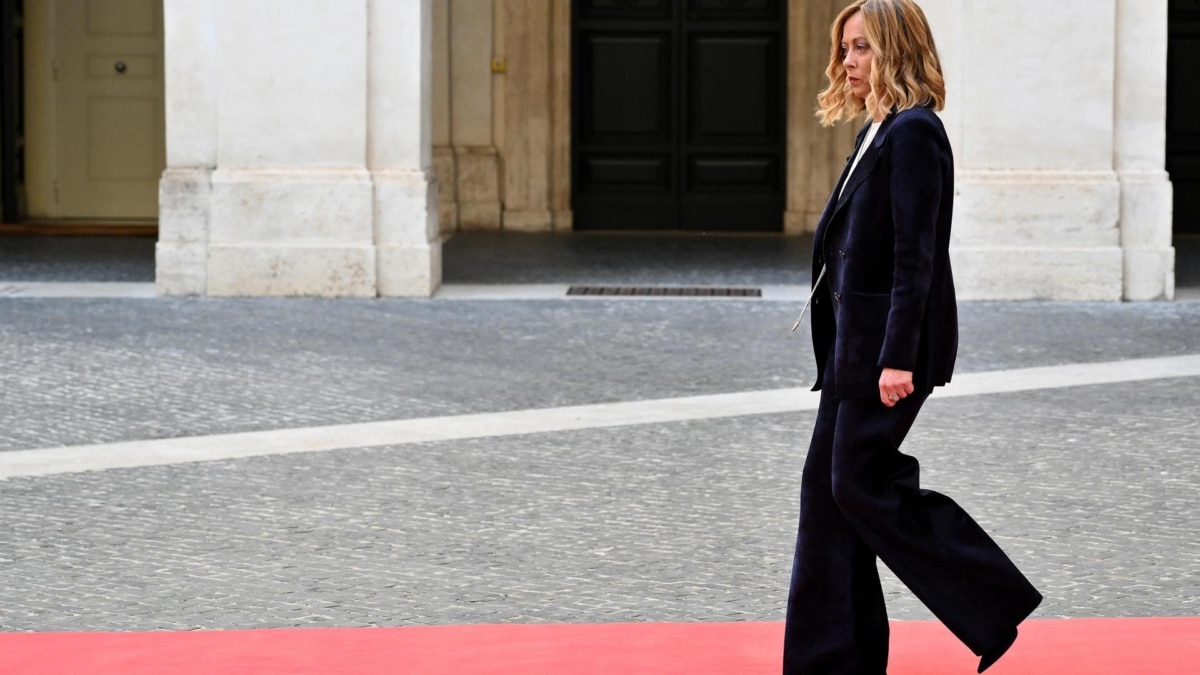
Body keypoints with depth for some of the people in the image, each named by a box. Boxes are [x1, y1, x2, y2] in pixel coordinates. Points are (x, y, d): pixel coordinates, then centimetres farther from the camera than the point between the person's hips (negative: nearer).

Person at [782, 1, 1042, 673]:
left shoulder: (914, 132, -14)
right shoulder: (879, 132, 15)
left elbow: (915, 254, -19)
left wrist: (899, 358, -23)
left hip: (892, 340, -10)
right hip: (857, 340, 10)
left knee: (860, 485, -7)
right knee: (826, 483, 8)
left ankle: (995, 601, 4)